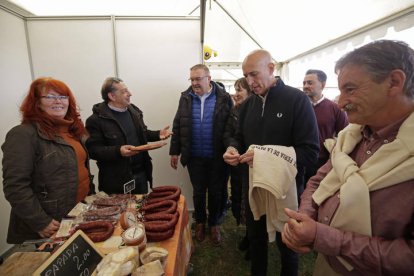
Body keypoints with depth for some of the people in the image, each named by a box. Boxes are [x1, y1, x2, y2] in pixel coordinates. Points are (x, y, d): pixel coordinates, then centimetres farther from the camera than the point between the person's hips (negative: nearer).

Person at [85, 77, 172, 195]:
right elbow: (93, 149, -15)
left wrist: (158, 134, 2)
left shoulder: (134, 111, 8)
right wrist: (118, 151, -28)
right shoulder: (96, 119, -12)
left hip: (141, 174, 6)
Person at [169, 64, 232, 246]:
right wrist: (174, 151, 4)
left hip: (217, 157, -1)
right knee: (198, 191, 16)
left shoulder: (223, 98, -5)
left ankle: (214, 224, 35)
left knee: (215, 192, 13)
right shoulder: (186, 97, 2)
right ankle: (200, 222, 39)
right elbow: (177, 126, 5)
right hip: (194, 157, 2)